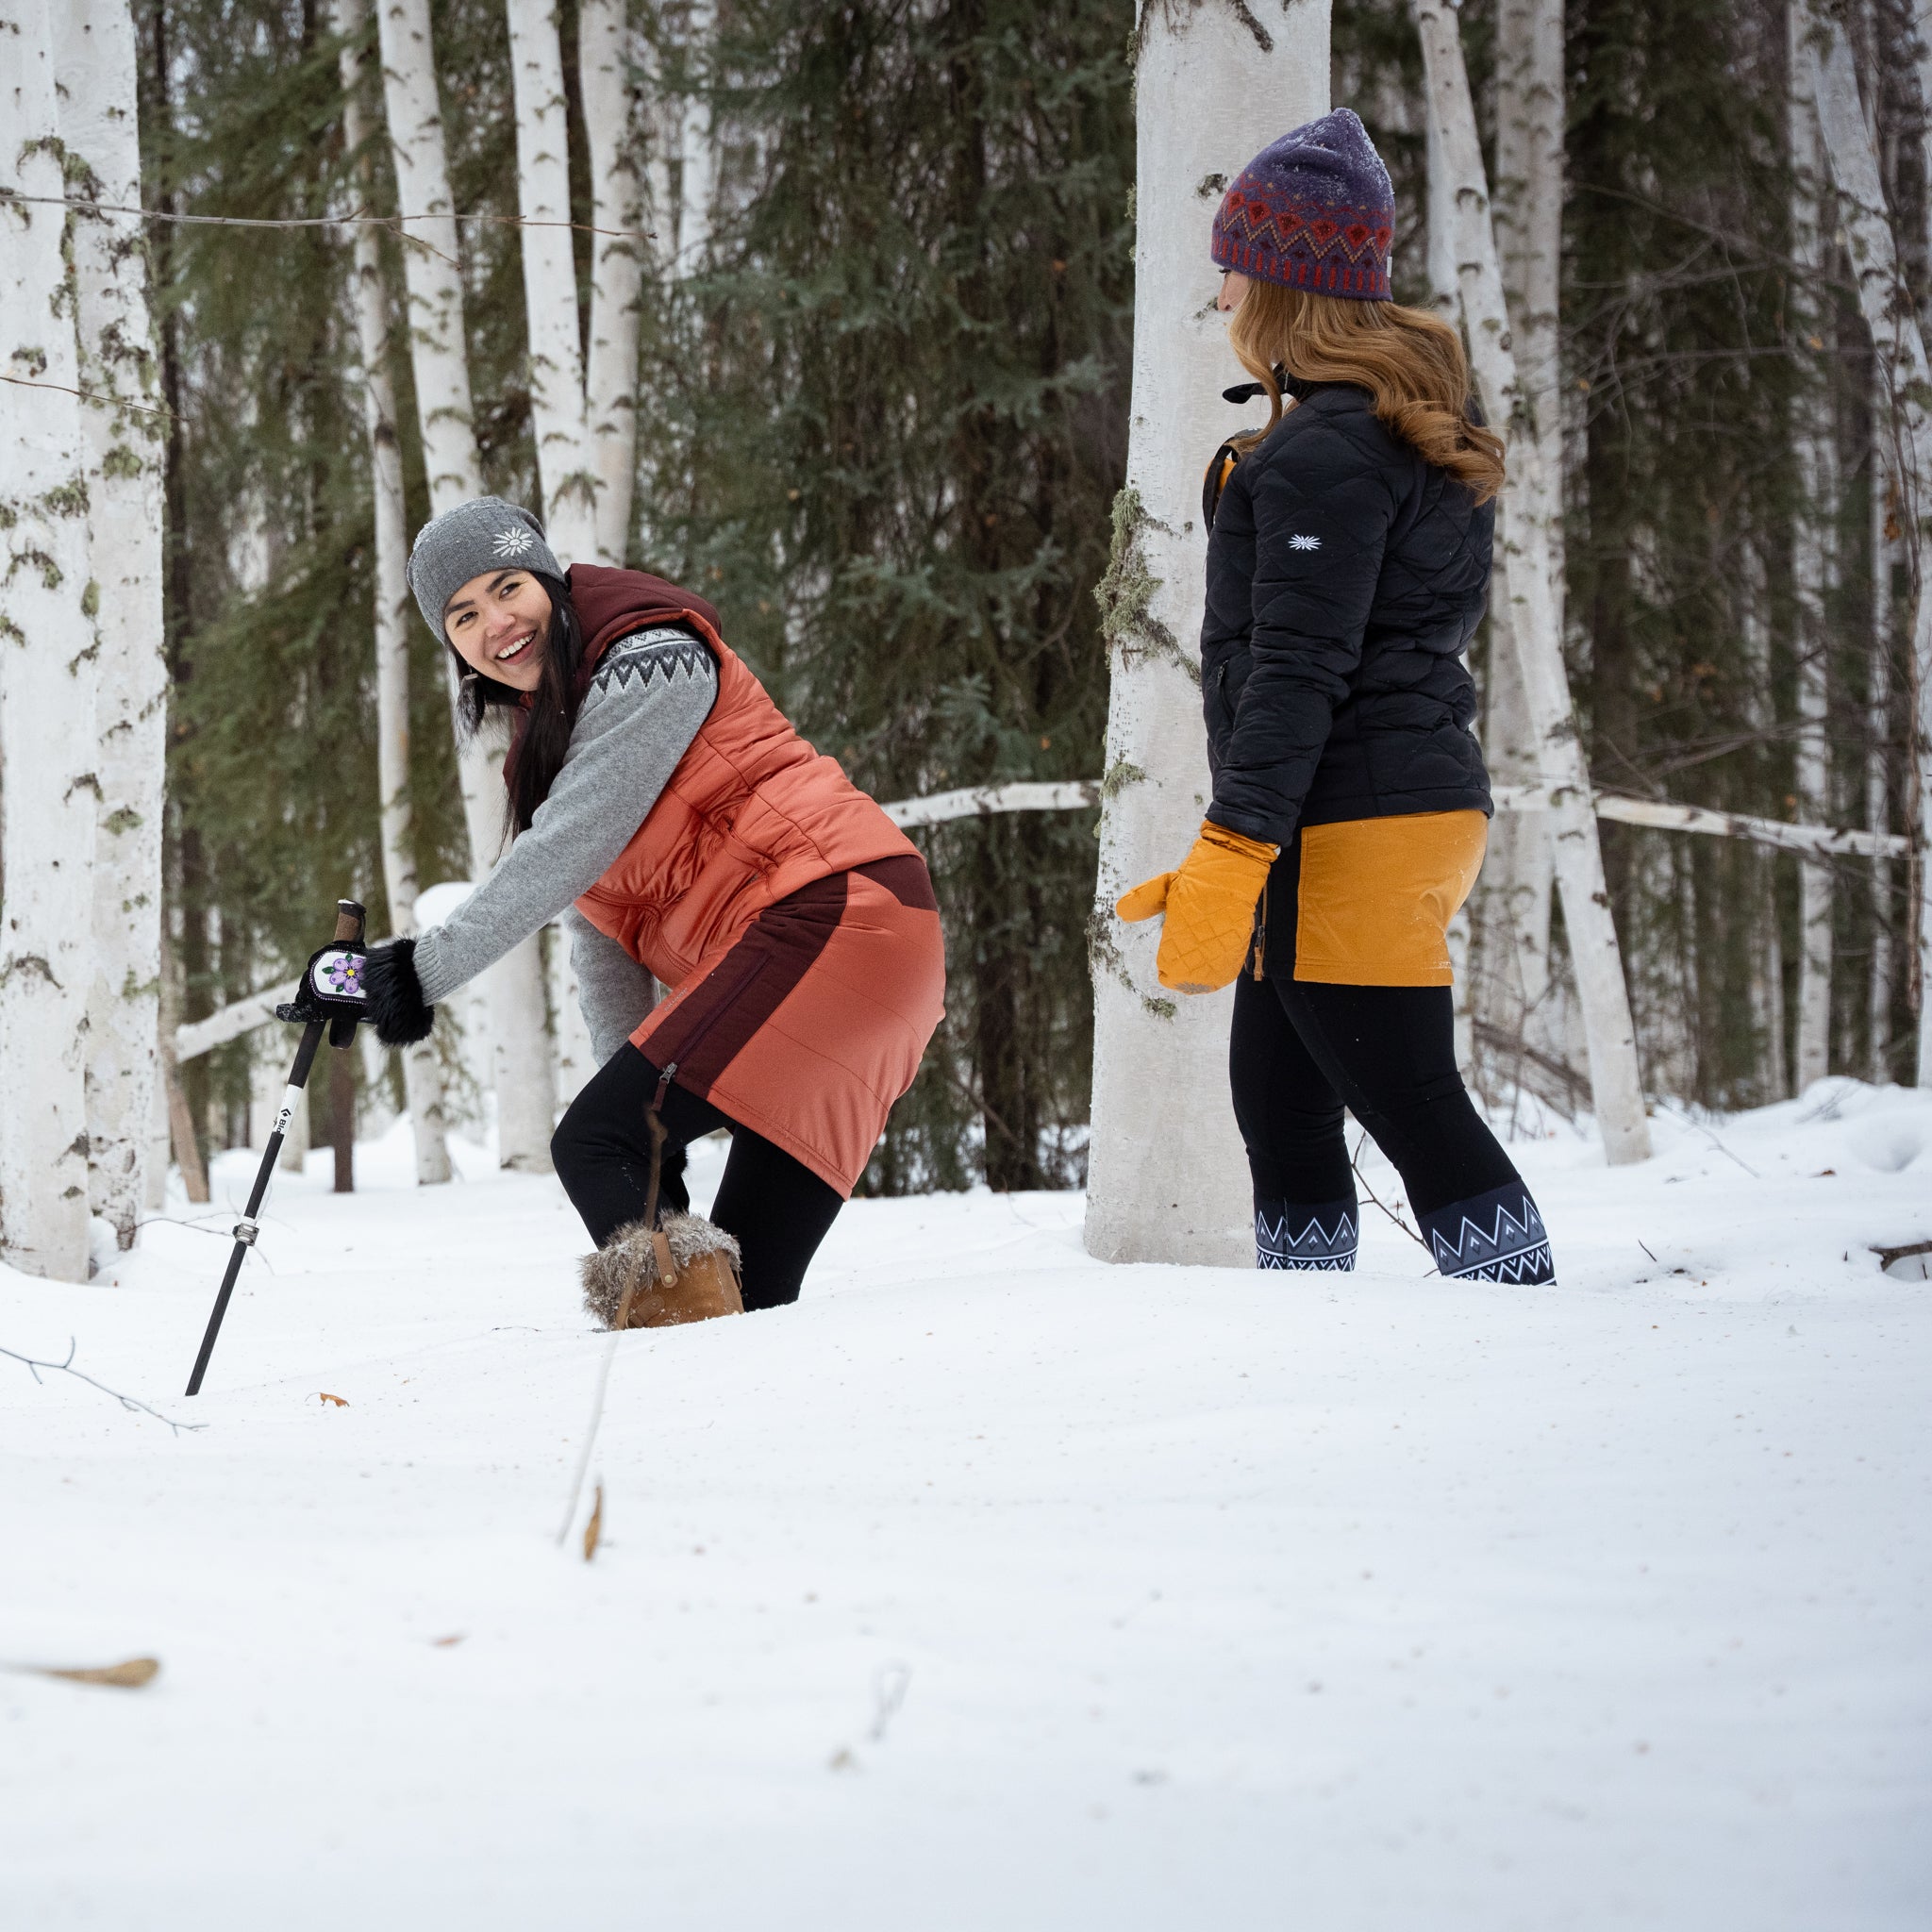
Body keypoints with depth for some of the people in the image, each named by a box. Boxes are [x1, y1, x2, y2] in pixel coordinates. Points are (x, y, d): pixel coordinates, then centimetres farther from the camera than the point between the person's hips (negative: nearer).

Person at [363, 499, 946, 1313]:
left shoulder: (650, 661, -5)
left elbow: (574, 847, -14)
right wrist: (635, 1085, 5)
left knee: (593, 1146, -21)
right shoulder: (546, 738, 23)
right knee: (748, 1288, 2)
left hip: (831, 914, -10)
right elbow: (602, 939, 17)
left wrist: (431, 964, -14)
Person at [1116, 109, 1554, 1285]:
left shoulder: (1326, 452, -15)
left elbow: (1298, 670, -21)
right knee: (1277, 1098, 16)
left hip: (1355, 831, -11)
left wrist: (1231, 855, -22)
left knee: (1414, 1111, -9)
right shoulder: (1404, 430, 16)